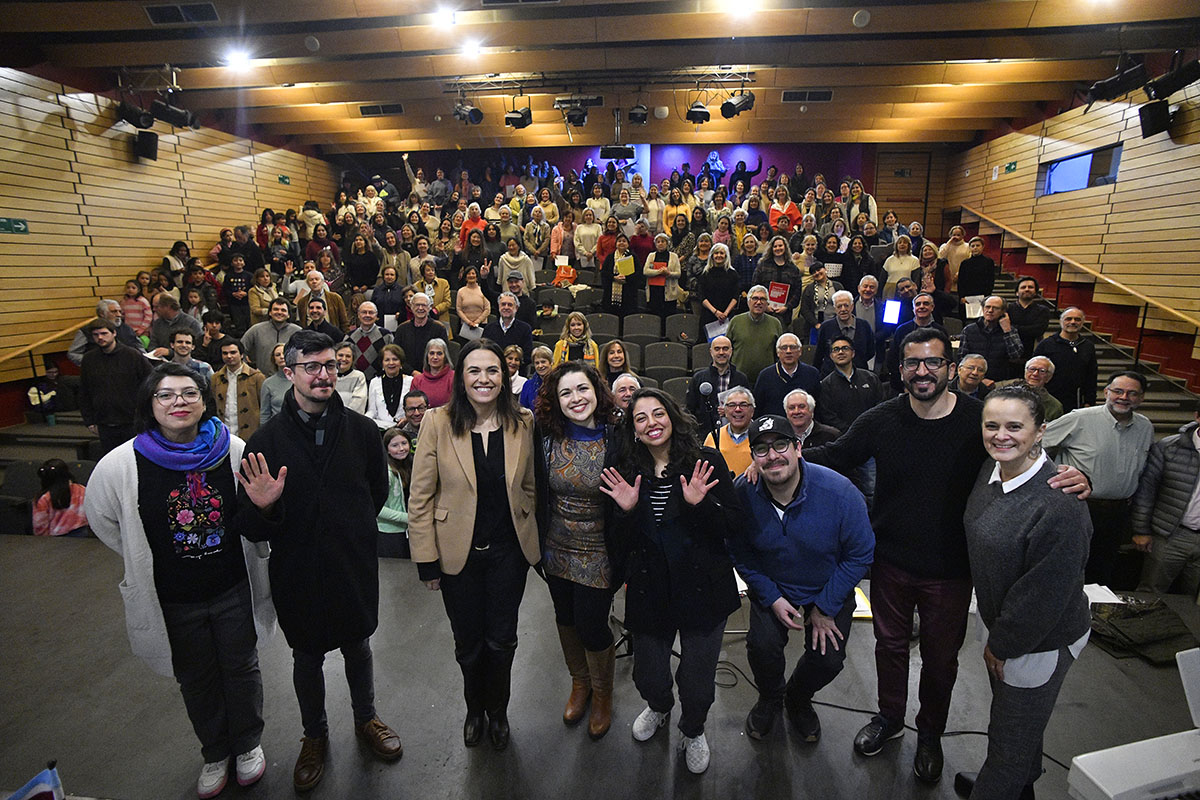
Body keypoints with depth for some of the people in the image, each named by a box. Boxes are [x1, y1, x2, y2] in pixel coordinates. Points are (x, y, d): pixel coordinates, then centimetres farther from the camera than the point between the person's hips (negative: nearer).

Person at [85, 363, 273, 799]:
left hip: (234, 590, 0)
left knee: (241, 670, 17)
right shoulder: (122, 464, -14)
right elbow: (101, 518, 6)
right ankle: (215, 753, 46)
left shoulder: (234, 451, -11)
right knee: (196, 681, 20)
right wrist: (148, 559, 7)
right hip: (172, 600, 0)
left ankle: (248, 744, 44)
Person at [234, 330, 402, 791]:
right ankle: (314, 736, 45)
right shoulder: (266, 440, -12)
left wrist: (353, 530, 6)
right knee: (307, 658, 20)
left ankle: (366, 720, 47)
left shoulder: (361, 430, -8)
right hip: (298, 573, 0)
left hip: (355, 567, 1)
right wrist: (262, 509, -32)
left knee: (358, 648, 21)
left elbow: (378, 491, 7)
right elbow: (250, 527, -12)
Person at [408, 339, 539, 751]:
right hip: (458, 552, -1)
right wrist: (426, 559, -8)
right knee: (468, 642, 17)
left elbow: (529, 486, 5)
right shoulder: (438, 423, -12)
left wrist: (532, 541, 4)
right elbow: (420, 497, -8)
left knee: (502, 640, 14)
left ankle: (497, 709, 44)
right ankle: (474, 709, 47)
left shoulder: (522, 422, -6)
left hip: (509, 551, 1)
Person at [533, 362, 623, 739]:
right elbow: (538, 496, 1)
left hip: (598, 555, -4)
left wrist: (622, 559, -13)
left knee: (592, 626, 6)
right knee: (566, 619, 21)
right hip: (557, 550, 4)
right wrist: (539, 545, 3)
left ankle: (602, 693, 37)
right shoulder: (546, 439, -8)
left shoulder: (616, 442, -17)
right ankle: (579, 682, 49)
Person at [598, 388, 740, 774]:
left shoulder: (706, 461, -9)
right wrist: (627, 511, -17)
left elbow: (731, 523, -8)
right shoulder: (627, 472, -1)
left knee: (697, 682, 9)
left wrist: (700, 504, -26)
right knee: (648, 678, 13)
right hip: (650, 590, 2)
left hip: (703, 588, -2)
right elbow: (625, 542, 2)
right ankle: (659, 708, 51)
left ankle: (693, 731, 44)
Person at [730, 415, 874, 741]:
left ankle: (798, 699, 27)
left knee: (828, 659, -12)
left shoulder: (838, 491, -27)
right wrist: (772, 598, -11)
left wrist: (826, 607, -11)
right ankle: (770, 698, 20)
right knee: (763, 644, -19)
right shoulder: (741, 493, -22)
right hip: (771, 587, 0)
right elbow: (741, 555, -5)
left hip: (830, 588, 0)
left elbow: (860, 553, -14)